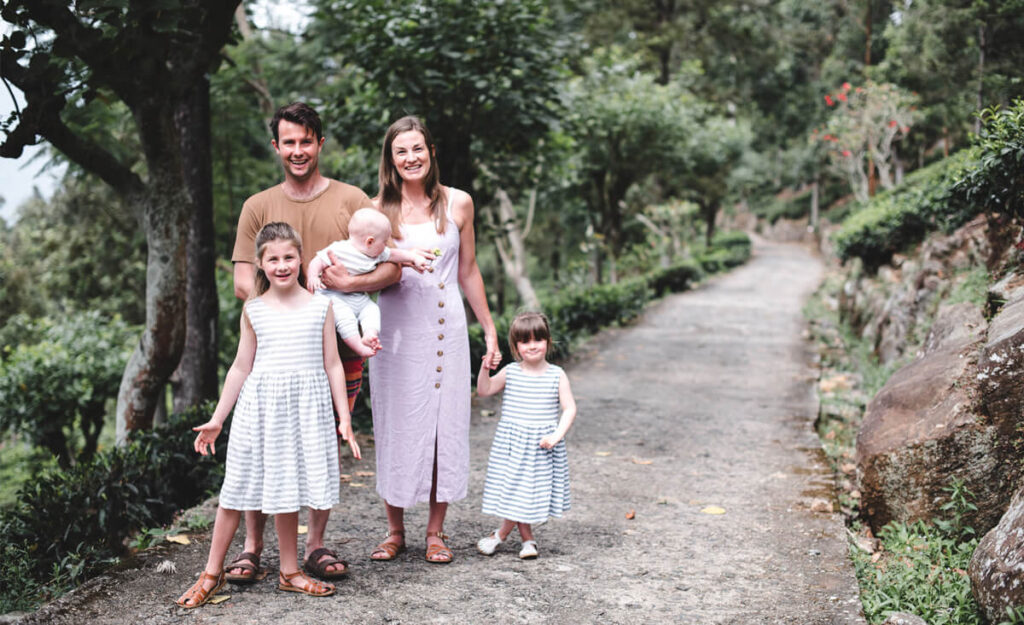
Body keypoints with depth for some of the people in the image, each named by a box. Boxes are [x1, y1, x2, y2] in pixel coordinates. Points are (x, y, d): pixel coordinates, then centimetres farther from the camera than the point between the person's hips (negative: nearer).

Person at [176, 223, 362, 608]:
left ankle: (289, 572, 22)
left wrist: (344, 418, 2)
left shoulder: (320, 306, 2)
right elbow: (241, 367, 8)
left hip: (307, 407, 0)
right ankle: (212, 574, 15)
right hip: (261, 404, 0)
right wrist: (216, 420, 8)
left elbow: (332, 365, 5)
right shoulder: (254, 310, 3)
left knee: (286, 490, 8)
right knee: (238, 488, 3)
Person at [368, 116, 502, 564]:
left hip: (445, 329, 1)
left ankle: (435, 531, 14)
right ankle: (395, 530, 18)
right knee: (395, 426, 3)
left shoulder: (457, 204, 5)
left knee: (445, 424, 2)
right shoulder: (378, 210, 2)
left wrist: (490, 331, 12)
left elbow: (468, 273, 11)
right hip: (395, 330, -1)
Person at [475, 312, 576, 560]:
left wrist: (557, 435, -14)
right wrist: (485, 369, -14)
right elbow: (483, 391, 3)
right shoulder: (510, 372, 1)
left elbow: (569, 409, -2)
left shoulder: (557, 375, -2)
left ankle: (501, 533, 21)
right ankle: (527, 538, 18)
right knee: (515, 488, 3)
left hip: (543, 443, -1)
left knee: (534, 489, 3)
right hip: (512, 441, 1)